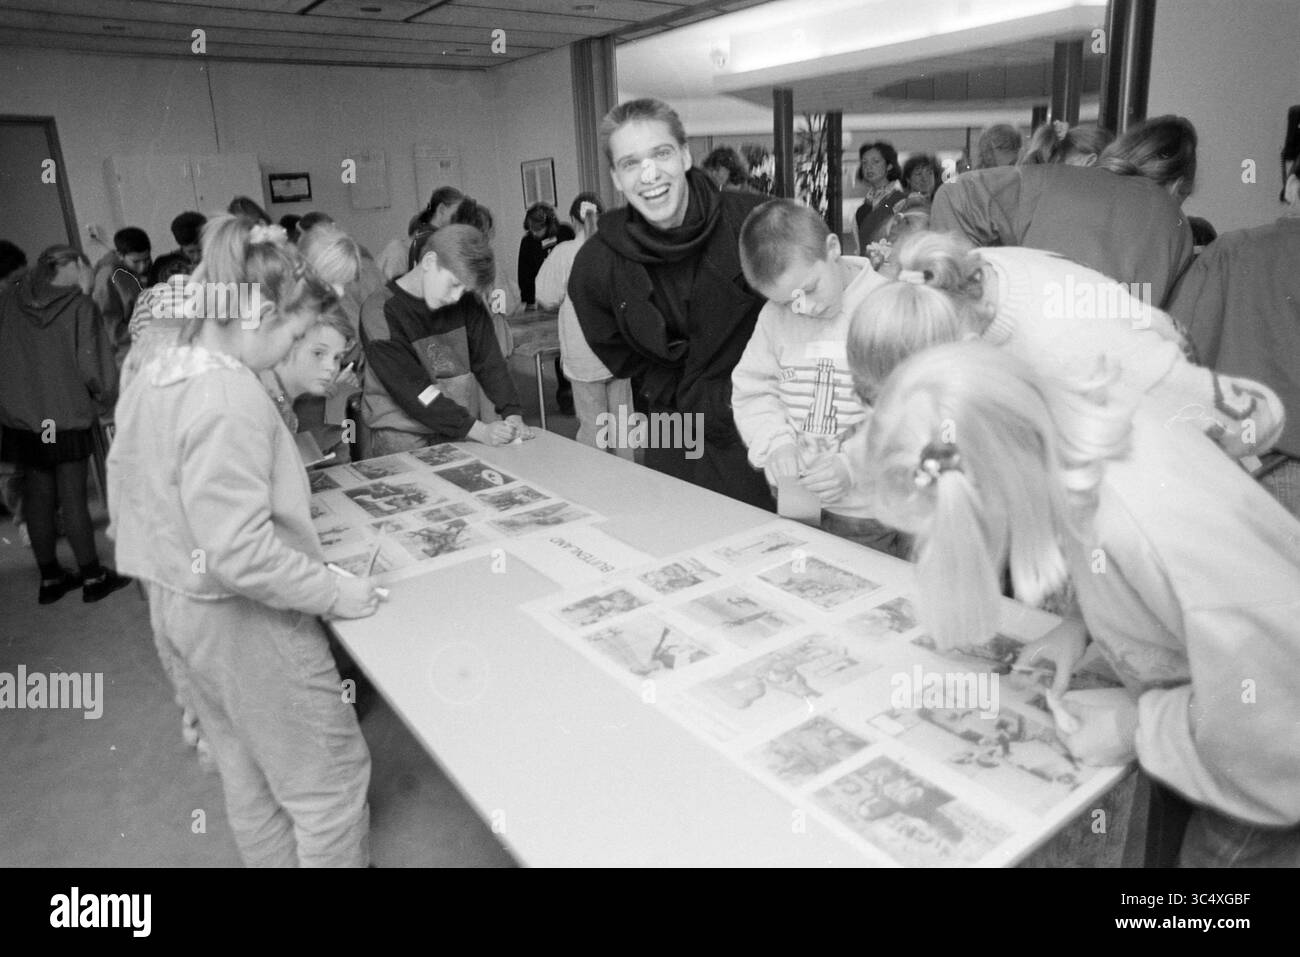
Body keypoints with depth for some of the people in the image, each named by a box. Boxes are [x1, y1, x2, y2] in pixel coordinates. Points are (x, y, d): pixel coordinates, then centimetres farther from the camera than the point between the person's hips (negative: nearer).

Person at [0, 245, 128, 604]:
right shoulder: (79, 306, -12)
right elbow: (92, 368, -15)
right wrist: (105, 399, 2)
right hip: (68, 419, -4)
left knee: (37, 496, 11)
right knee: (73, 497, 2)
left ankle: (50, 578, 21)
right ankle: (92, 577, 12)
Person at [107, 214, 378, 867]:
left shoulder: (150, 380, 3)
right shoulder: (231, 400, -25)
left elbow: (124, 506, 12)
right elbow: (240, 552, -30)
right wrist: (334, 594, -20)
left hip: (173, 609, 10)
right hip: (243, 621, -9)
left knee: (246, 774, 25)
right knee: (331, 778, 8)